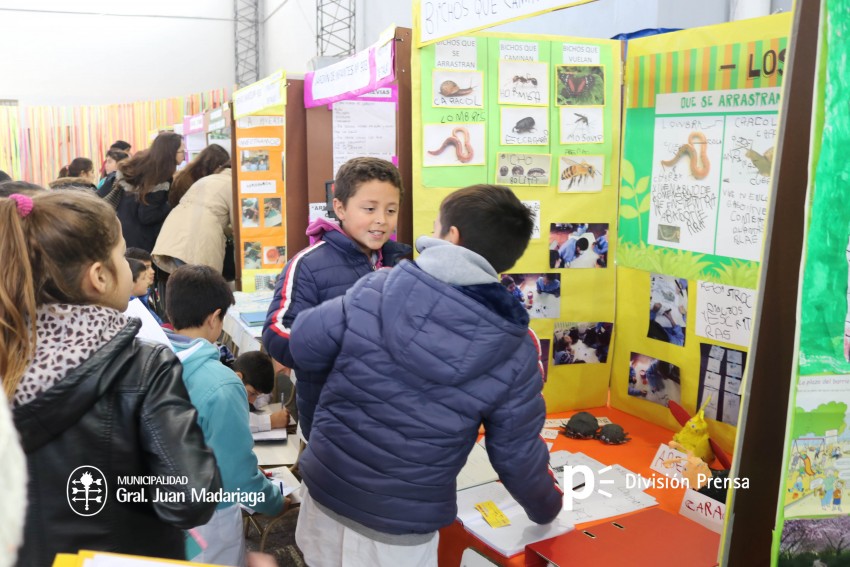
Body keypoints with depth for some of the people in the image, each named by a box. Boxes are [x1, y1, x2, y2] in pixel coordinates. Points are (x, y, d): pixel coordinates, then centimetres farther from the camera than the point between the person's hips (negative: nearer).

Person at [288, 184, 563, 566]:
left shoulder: (375, 289, -13)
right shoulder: (515, 352, -13)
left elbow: (304, 346, -5)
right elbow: (517, 454, -5)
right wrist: (546, 509, 15)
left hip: (325, 491, 2)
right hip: (401, 529, -2)